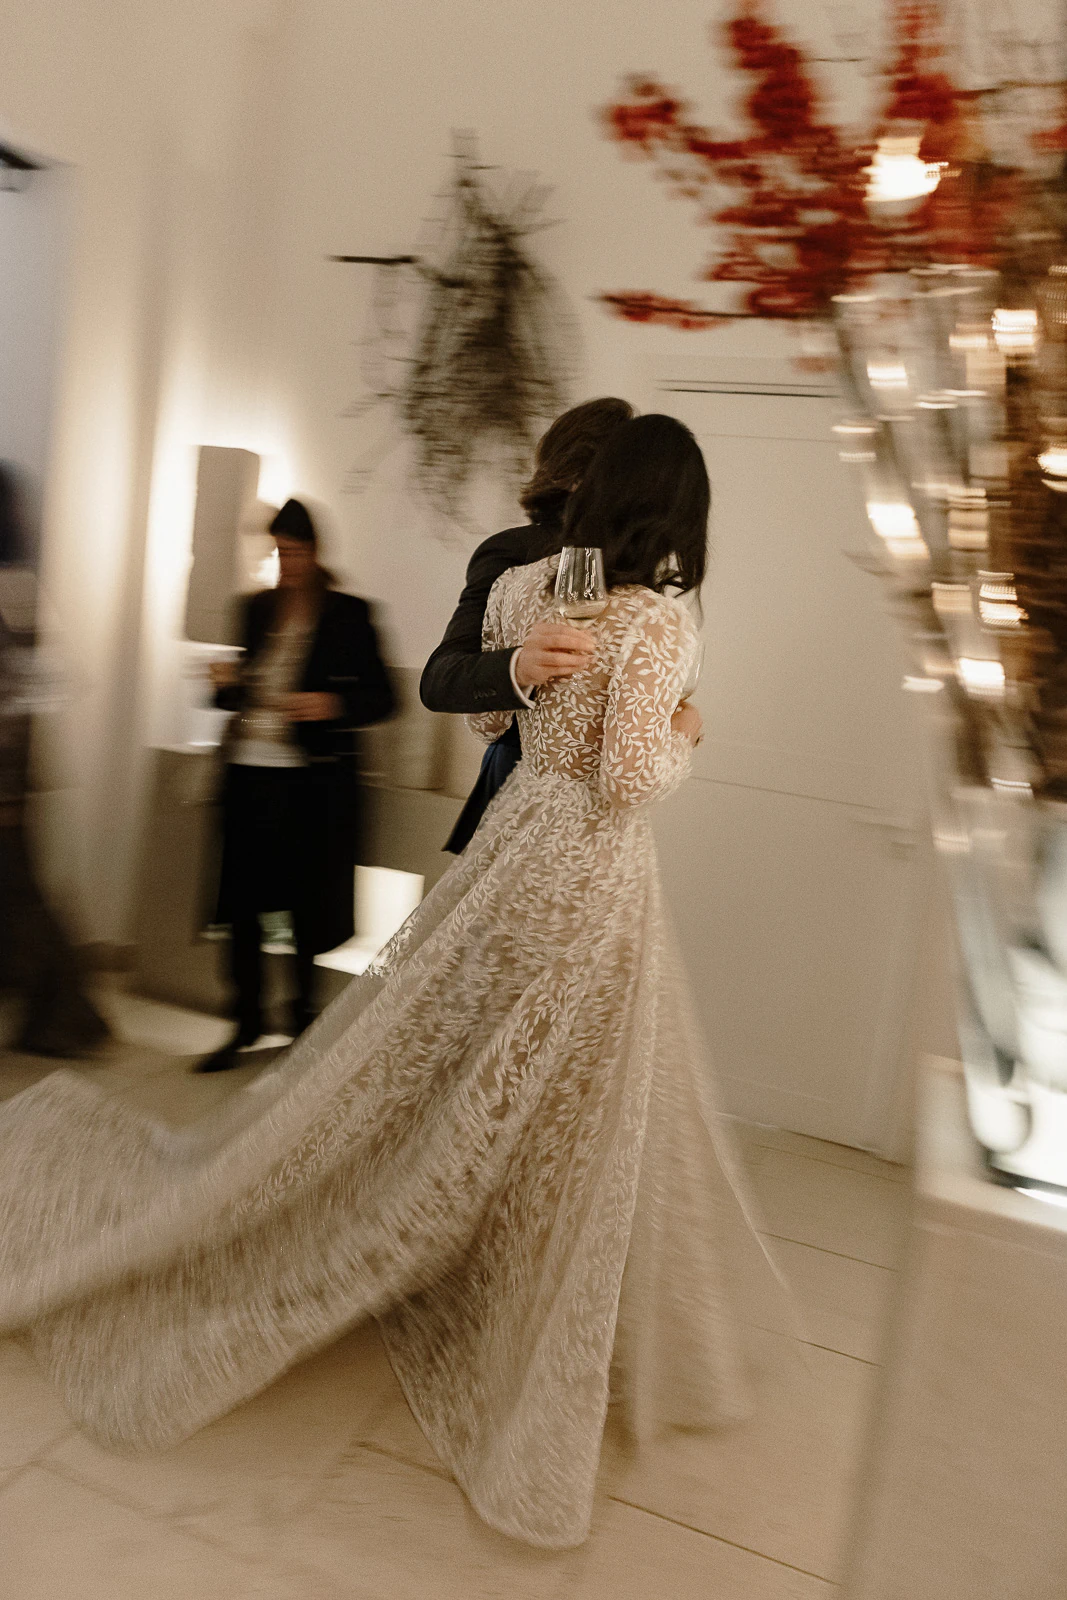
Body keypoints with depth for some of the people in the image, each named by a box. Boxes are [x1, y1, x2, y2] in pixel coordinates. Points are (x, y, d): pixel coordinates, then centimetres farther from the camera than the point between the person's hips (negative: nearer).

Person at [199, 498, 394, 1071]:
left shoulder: (349, 614, -2)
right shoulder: (257, 608, 12)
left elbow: (382, 697, -2)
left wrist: (334, 705, -19)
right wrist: (228, 684, -2)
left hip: (312, 781, -4)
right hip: (250, 772, 4)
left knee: (307, 905, 3)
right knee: (242, 901, 6)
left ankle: (303, 1015, 22)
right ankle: (248, 1019, 21)